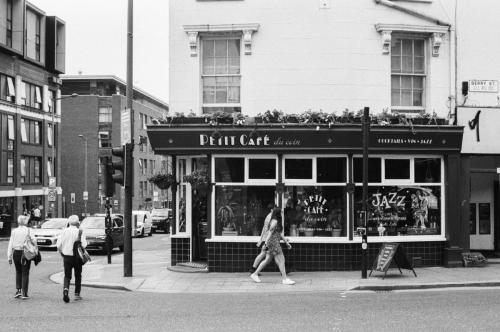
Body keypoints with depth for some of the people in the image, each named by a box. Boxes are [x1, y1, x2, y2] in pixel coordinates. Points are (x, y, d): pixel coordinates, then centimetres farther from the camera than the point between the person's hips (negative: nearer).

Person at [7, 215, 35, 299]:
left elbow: (10, 245, 0)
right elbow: (33, 242, -12)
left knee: (18, 272, 20)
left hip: (16, 253, 3)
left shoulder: (14, 231, -1)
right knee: (25, 273, 5)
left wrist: (9, 257, 4)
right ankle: (24, 293, 3)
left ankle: (18, 290, 14)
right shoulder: (27, 231, -8)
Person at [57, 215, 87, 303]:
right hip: (77, 257, -1)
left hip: (66, 256, 1)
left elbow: (58, 245, -4)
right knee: (78, 276, 13)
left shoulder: (64, 231, -2)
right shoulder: (80, 232, -9)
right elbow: (84, 245, -17)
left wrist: (61, 253, 11)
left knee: (67, 276, 9)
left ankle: (66, 289, -18)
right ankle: (77, 294, 15)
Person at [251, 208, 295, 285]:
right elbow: (270, 233, -18)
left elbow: (279, 234, 23)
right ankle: (285, 279, -7)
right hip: (273, 242, -10)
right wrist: (266, 244, -23)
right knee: (281, 260, -8)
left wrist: (286, 242, 22)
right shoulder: (274, 221, -12)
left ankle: (255, 274, 18)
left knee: (267, 260, 13)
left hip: (275, 243, 10)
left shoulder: (277, 221, 19)